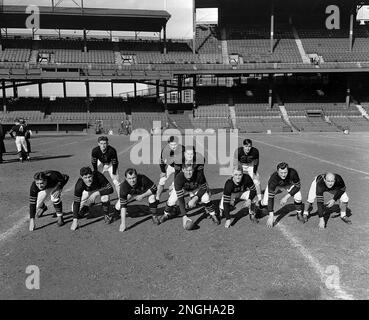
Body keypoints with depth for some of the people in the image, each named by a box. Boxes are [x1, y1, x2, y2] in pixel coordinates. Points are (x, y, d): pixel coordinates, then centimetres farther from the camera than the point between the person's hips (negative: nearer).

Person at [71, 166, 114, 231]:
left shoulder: (98, 176, -34)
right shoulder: (79, 185, -31)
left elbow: (110, 189, -32)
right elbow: (76, 202, -30)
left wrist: (96, 193, -41)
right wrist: (75, 220, -36)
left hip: (99, 192, -2)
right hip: (87, 194, 2)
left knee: (105, 196, -35)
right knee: (74, 208, -17)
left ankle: (106, 215, -7)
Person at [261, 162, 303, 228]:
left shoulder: (293, 173, -37)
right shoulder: (273, 179, -40)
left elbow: (297, 186, -19)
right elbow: (270, 197, -38)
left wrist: (287, 196, -31)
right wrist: (271, 216, -42)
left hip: (289, 184, 1)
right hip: (276, 186, -1)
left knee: (298, 198, -24)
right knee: (265, 203, -16)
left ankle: (299, 214, 8)